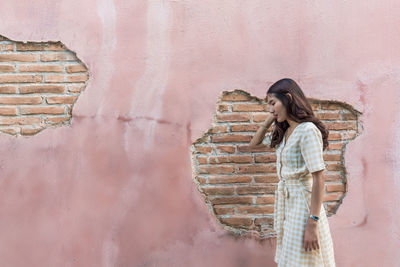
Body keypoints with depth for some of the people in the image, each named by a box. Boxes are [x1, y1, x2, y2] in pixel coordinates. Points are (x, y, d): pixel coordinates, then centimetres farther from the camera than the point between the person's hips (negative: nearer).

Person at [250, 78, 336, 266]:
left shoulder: (307, 130, -18)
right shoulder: (283, 132, 9)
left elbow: (318, 178, -22)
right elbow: (254, 143, 24)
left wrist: (312, 224, -24)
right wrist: (269, 120, 8)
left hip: (302, 203, -9)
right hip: (284, 202, 9)